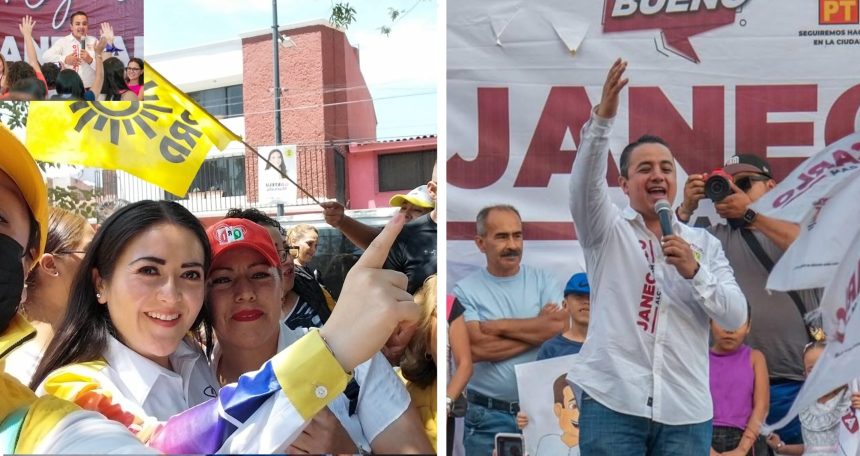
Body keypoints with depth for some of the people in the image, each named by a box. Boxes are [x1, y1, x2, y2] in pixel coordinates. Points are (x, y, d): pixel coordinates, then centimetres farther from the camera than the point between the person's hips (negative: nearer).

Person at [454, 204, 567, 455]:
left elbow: (563, 326, -13)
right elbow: (476, 348, -17)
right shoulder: (465, 290, -5)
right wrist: (540, 329, -10)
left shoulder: (542, 279, 3)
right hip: (489, 416, -2)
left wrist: (500, 326, -12)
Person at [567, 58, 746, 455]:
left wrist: (693, 270, -13)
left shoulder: (704, 242, 11)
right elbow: (584, 184, -16)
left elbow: (736, 318, 3)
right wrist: (603, 117, -29)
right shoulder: (607, 230, 5)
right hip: (612, 400, -2)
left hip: (686, 408, 3)